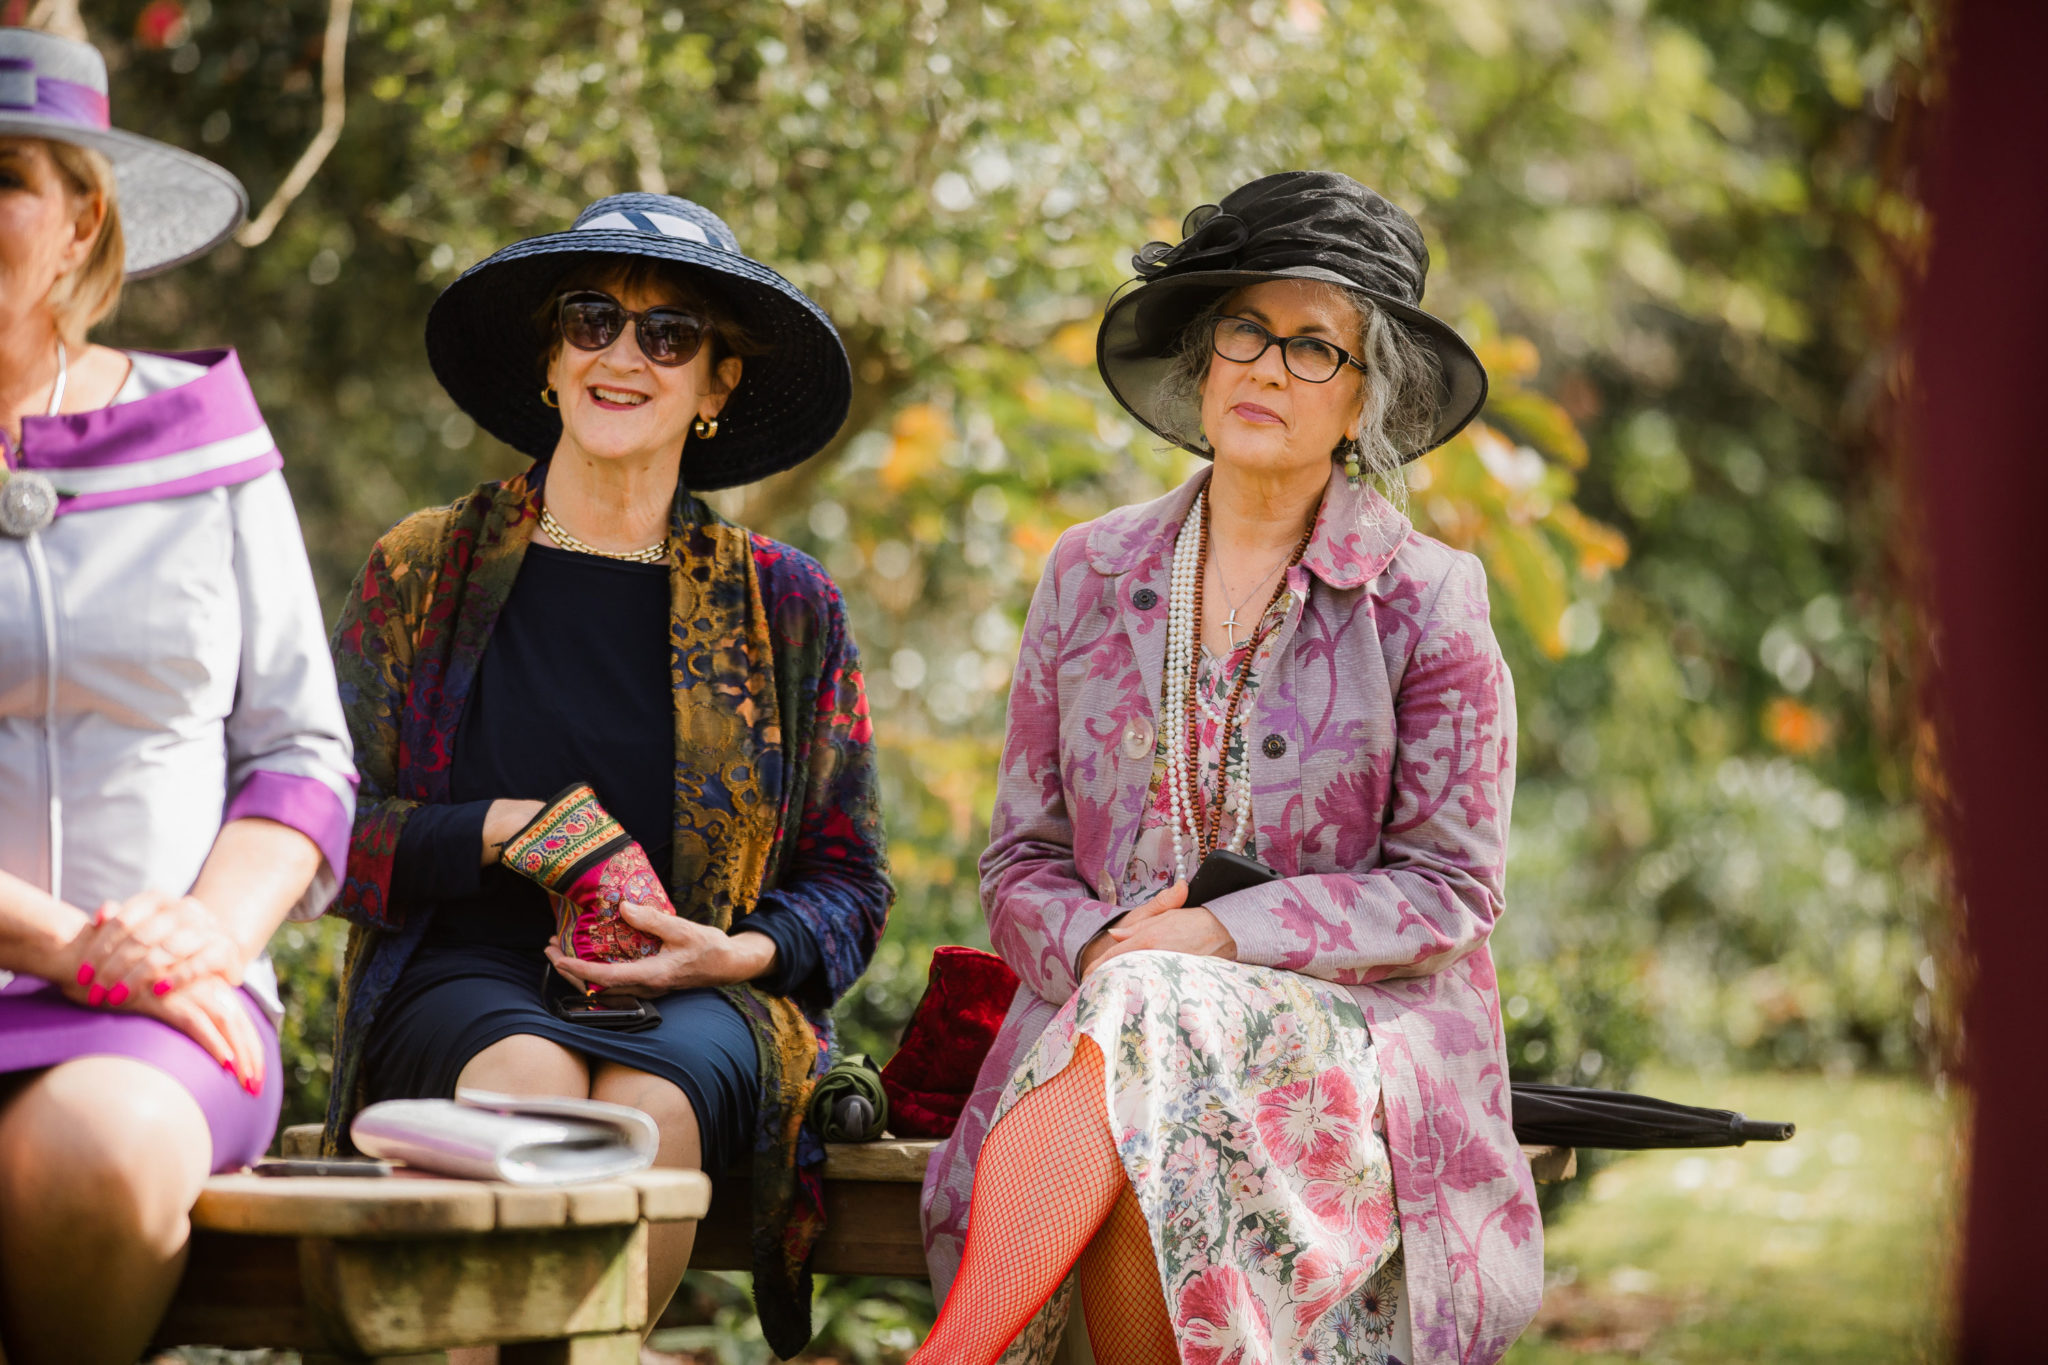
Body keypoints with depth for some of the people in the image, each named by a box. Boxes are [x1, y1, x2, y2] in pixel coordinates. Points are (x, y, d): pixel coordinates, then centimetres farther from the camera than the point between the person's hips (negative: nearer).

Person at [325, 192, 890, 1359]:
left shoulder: (786, 604, 14)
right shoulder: (425, 571, 13)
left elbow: (851, 884, 14)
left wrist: (740, 951, -8)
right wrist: (501, 831, -8)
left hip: (700, 998, 0)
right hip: (463, 976, 0)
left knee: (648, 1101, -36)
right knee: (527, 1080, -36)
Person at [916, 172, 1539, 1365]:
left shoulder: (1425, 602, 4)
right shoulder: (1091, 576, 14)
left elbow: (1449, 888, 0)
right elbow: (1022, 858, 14)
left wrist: (1220, 935, -13)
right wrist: (1096, 946, -10)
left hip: (1350, 1036, -2)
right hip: (1100, 1014, 3)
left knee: (1145, 1034, -36)